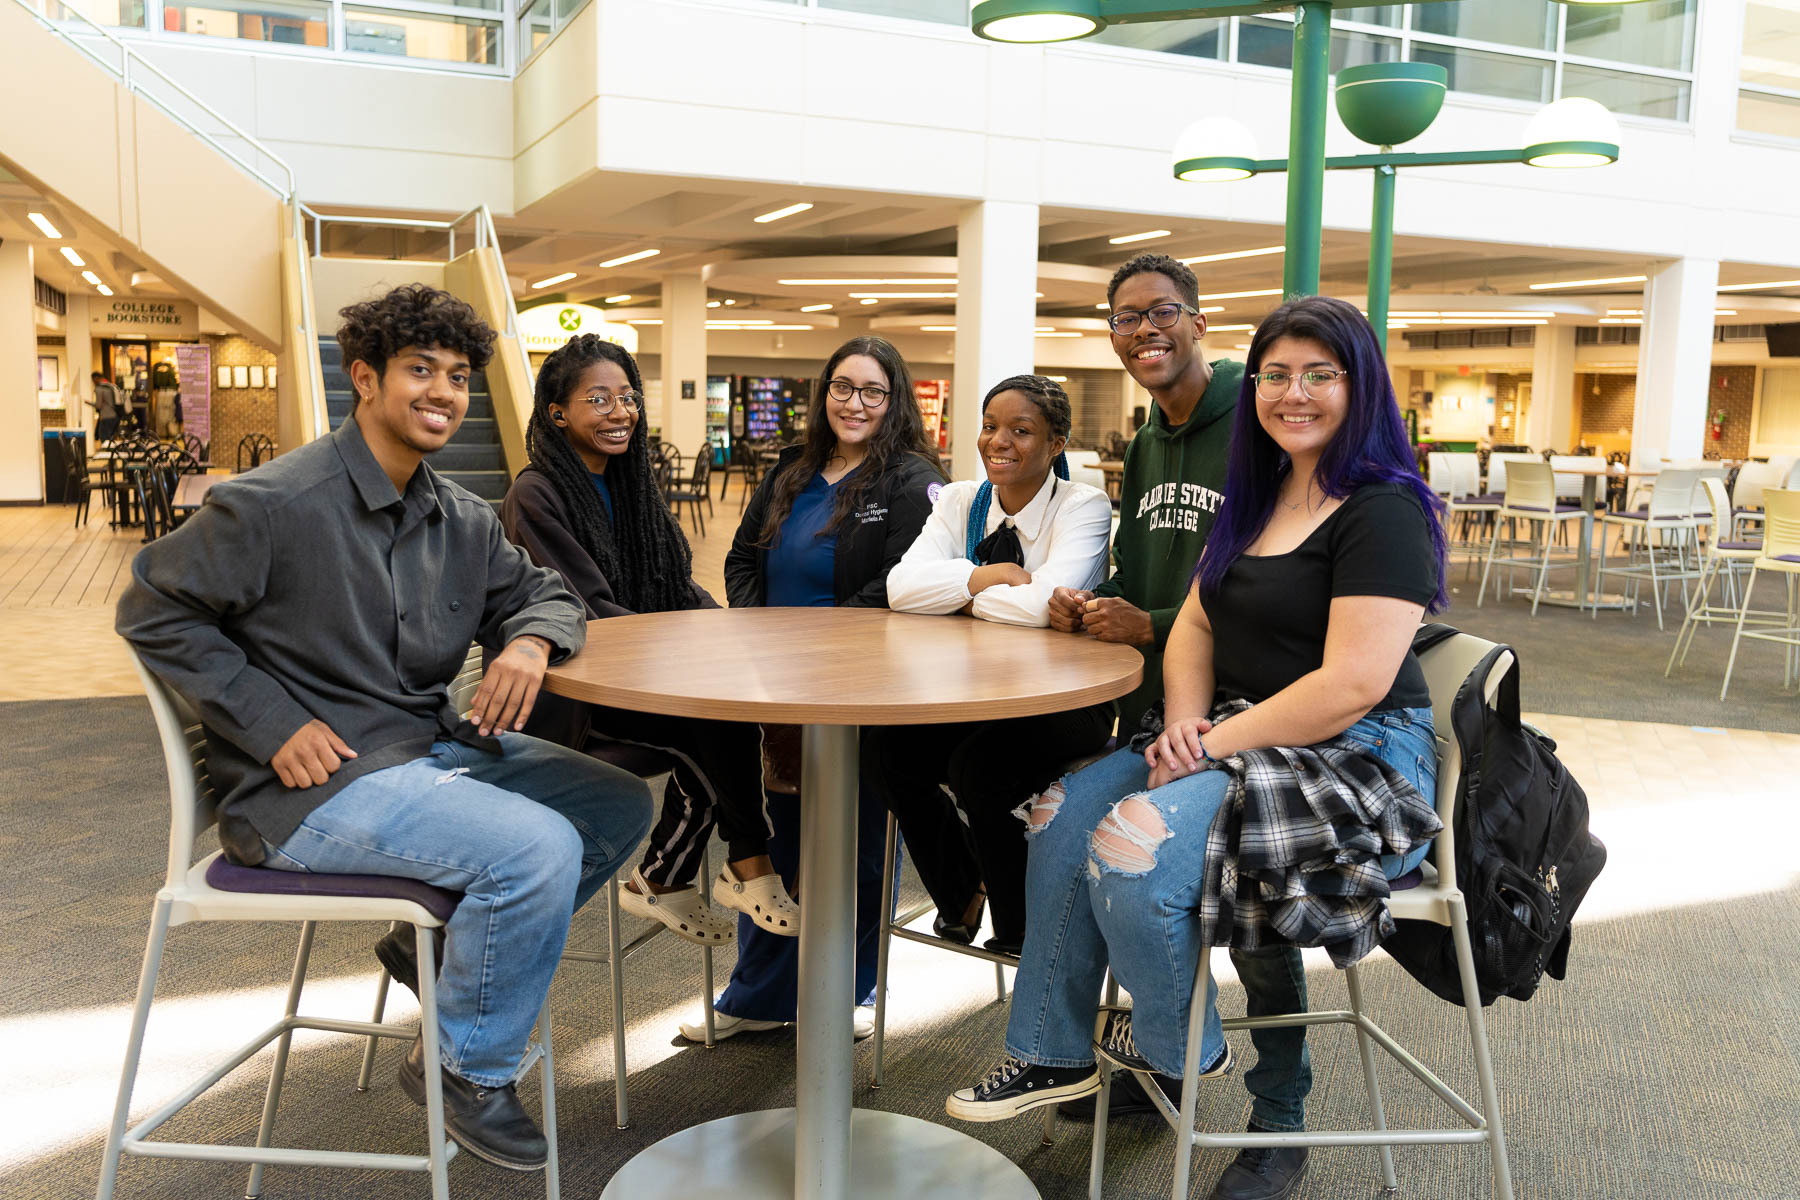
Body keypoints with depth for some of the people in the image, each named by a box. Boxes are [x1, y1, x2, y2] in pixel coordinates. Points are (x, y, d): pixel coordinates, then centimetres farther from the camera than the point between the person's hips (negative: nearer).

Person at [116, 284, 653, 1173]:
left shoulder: (462, 520, 8)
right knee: (539, 847, -26)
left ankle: (437, 947, 15)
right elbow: (153, 612, -7)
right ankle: (466, 1068, -2)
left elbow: (538, 592, 18)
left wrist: (530, 641, -9)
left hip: (435, 748, 8)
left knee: (621, 805, 3)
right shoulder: (276, 504, -13)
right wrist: (275, 724, -15)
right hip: (310, 785, -8)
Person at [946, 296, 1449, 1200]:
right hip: (1241, 741, 9)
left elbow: (1353, 685, -22)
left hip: (1358, 762, -9)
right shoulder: (1259, 497, 14)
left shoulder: (1384, 513, -13)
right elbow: (1195, 625, 14)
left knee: (1136, 846, -27)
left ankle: (1181, 1047, 4)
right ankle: (1056, 1052, 10)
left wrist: (1217, 744, -19)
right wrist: (1184, 723, -6)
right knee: (1066, 814, -1)